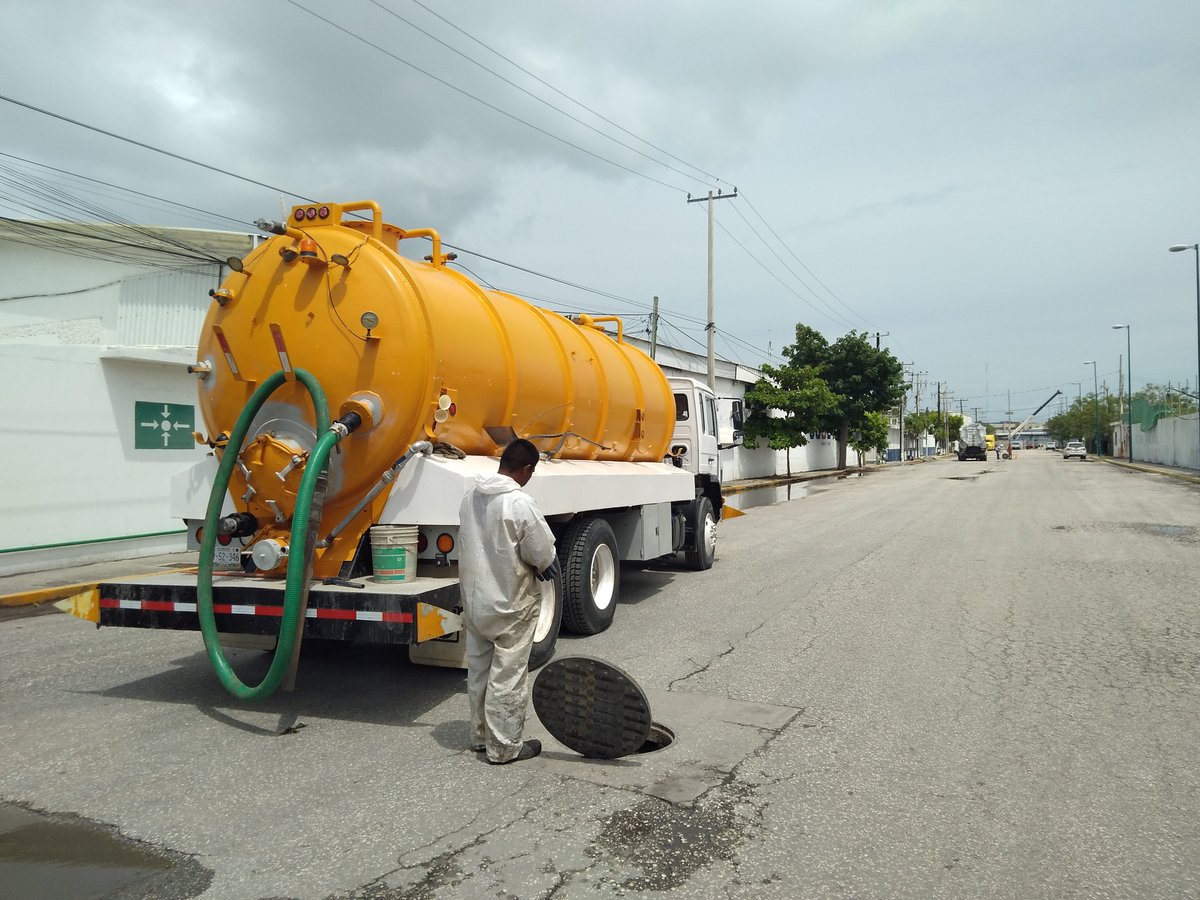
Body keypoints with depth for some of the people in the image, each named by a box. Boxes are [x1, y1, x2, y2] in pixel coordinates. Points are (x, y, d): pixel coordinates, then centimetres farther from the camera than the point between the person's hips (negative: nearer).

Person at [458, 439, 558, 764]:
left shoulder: (471, 494, 1)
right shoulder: (520, 503, -23)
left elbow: (471, 543, 8)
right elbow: (543, 555, -17)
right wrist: (546, 569, 4)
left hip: (475, 598, 8)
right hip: (511, 604, -8)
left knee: (479, 670, 18)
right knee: (508, 676, 4)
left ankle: (480, 735, 32)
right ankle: (504, 746, 14)